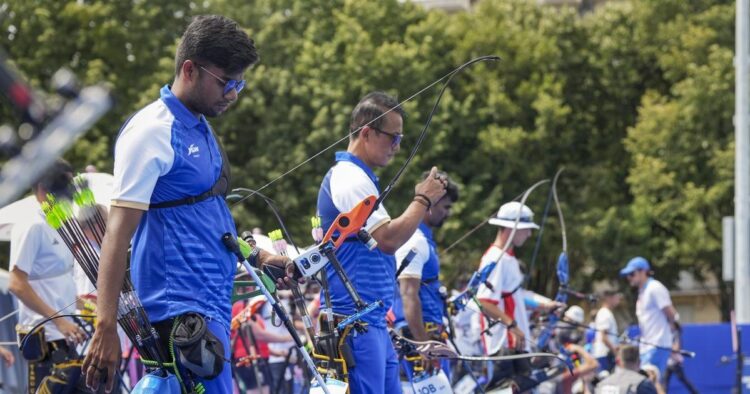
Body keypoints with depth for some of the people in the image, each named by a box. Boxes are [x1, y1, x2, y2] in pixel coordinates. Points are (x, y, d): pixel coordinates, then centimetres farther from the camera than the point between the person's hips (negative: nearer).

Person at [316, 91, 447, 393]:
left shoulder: (355, 177, 20)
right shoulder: (350, 178, -13)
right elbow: (388, 239, -20)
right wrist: (423, 201, -10)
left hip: (373, 322, 11)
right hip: (355, 323, -11)